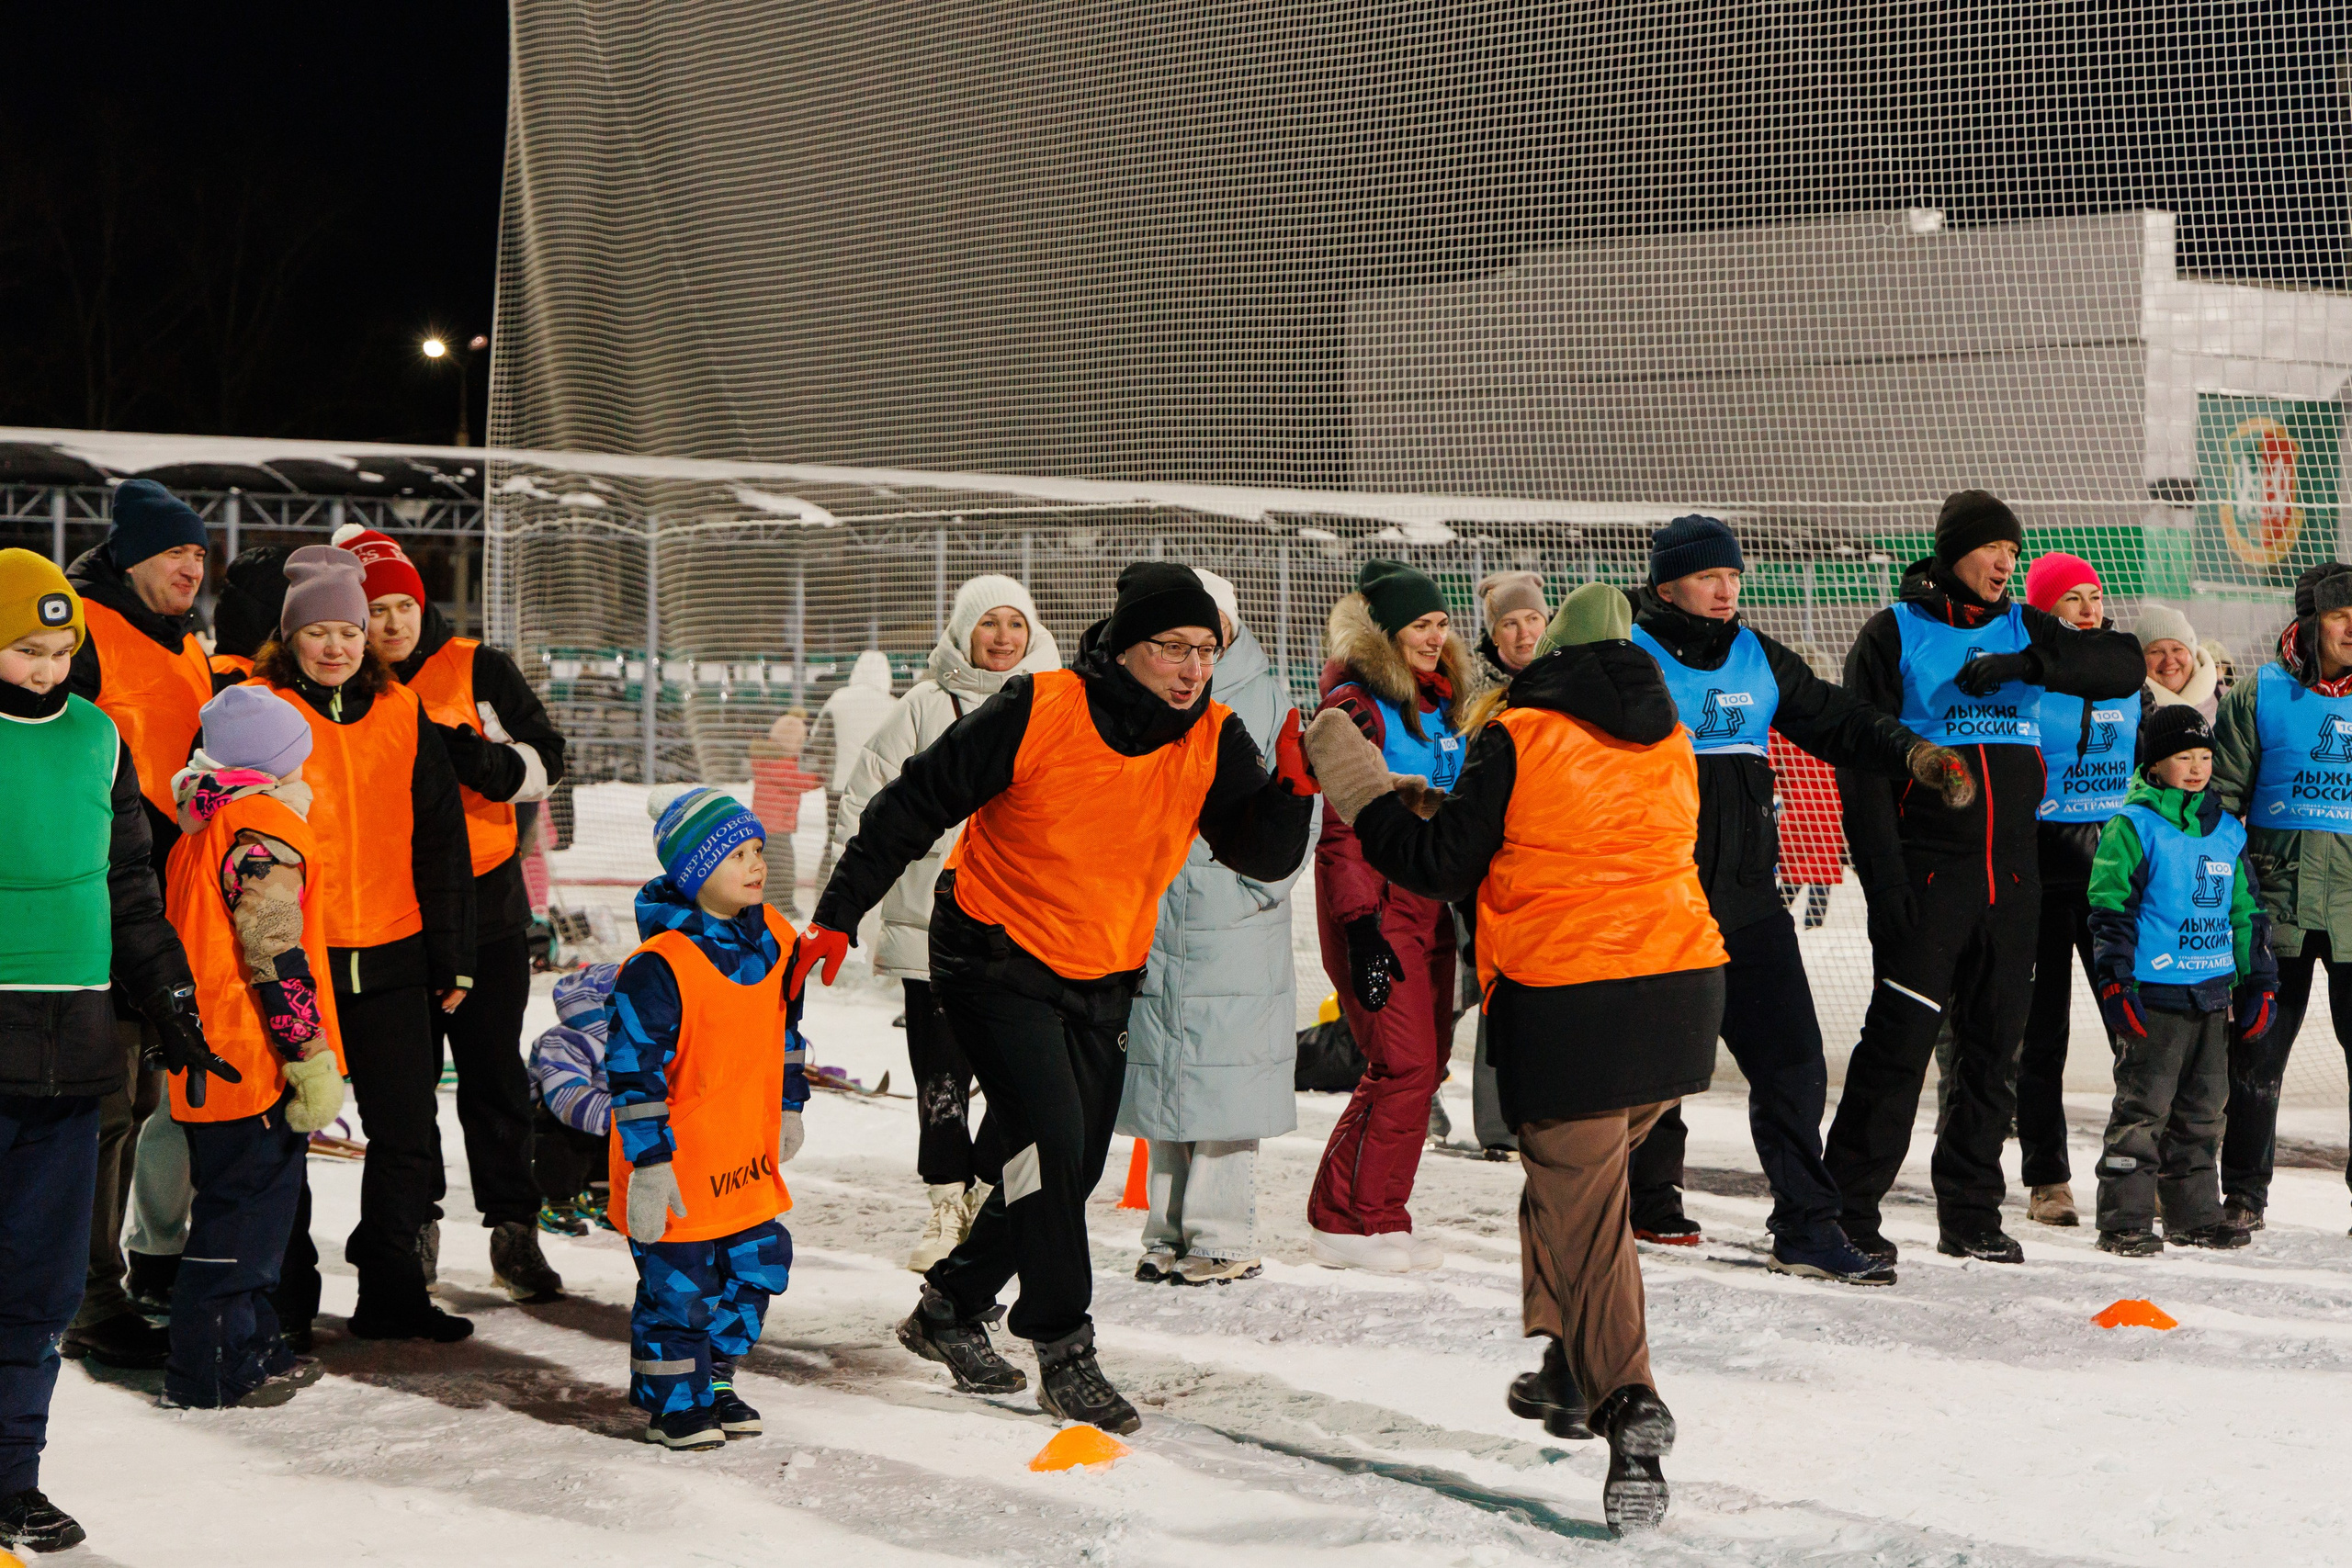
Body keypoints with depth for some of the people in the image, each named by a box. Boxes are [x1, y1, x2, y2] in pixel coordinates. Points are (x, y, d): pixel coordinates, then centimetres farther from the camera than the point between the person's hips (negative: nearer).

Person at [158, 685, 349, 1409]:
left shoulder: (198, 833, 15)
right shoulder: (265, 828, -14)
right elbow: (277, 954, -20)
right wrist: (311, 1056, -18)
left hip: (209, 1068, 9)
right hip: (255, 1062, -9)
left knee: (243, 1208, 18)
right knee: (245, 1209, -4)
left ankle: (249, 1347, 27)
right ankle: (207, 1372, -1)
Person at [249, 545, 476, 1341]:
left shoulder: (402, 714, 7)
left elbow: (441, 841, 11)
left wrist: (451, 957, 8)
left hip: (390, 957, 3)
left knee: (409, 1130, 3)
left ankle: (391, 1294, 14)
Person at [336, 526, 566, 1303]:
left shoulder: (479, 670, -1)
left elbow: (545, 760, -1)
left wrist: (485, 762, -19)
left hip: (486, 899, -1)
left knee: (494, 1072, 1)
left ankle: (514, 1232, 7)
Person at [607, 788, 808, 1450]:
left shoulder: (775, 941, 1)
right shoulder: (658, 965, -22)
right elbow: (632, 1066, -20)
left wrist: (788, 1108, 21)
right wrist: (648, 1163, -20)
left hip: (748, 1159, 7)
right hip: (678, 1169, -7)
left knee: (758, 1264, 13)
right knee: (679, 1282, 2)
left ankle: (713, 1376, 33)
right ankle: (672, 1401, 21)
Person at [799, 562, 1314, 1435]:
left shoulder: (1214, 740, -6)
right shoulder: (1038, 713, -19)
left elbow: (1264, 859, -6)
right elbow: (914, 805, -13)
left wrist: (1293, 790, -27)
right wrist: (838, 915, -14)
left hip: (1103, 983, 6)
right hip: (995, 961, -6)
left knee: (1070, 1170, 10)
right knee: (1049, 1138, -20)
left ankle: (951, 1307, 32)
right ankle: (1066, 1354, -9)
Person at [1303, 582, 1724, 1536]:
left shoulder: (1518, 739, -5)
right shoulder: (1670, 742, 12)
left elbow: (1443, 867, -4)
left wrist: (1359, 792, 11)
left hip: (1567, 1008, -6)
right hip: (1682, 992, 6)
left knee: (1584, 1213, -4)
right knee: (1579, 1180, 23)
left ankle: (1628, 1416, -15)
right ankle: (1571, 1372, 30)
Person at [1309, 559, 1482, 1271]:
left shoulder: (1439, 704, 15)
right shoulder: (1355, 705, -10)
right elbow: (1343, 829, -14)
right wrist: (1362, 928, -19)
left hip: (1430, 901, 8)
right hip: (1374, 900, -8)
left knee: (1426, 1061, 6)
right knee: (1405, 1065, -11)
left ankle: (1380, 1218, 14)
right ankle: (1346, 1224, -2)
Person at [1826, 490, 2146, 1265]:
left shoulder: (2023, 630, 12)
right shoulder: (1895, 634, -1)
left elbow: (2124, 665, -2)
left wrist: (2026, 664, -17)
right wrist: (1884, 877, -14)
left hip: (2013, 873, 5)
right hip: (1927, 872, -5)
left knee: (1994, 1048, 8)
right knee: (1899, 1041, -9)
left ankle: (1970, 1214, 17)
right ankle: (1848, 1208, -2)